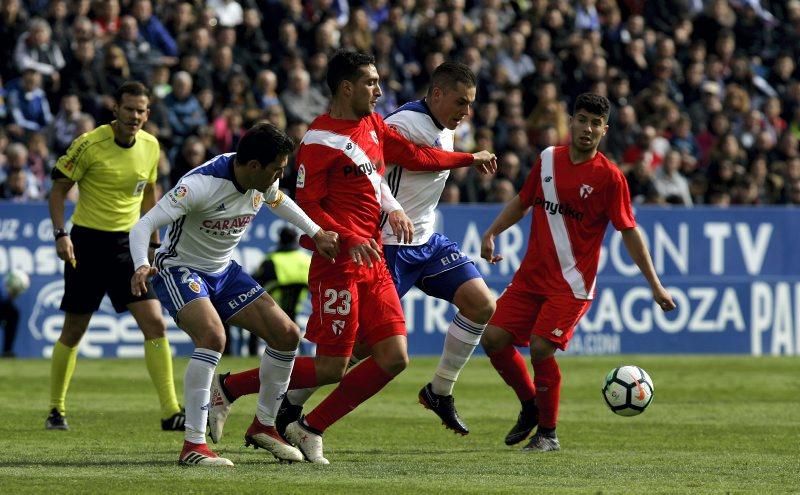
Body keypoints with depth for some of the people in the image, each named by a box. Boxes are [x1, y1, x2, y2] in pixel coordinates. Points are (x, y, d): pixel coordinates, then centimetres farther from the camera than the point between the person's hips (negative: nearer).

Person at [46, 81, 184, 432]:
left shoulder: (150, 146, 3)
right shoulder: (90, 144, -12)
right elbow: (58, 189, -6)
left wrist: (155, 245, 16)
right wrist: (60, 234, -17)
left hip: (129, 243, 4)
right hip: (88, 242, -4)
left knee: (155, 324, -9)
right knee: (73, 331, 5)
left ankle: (170, 412, -10)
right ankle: (56, 410, 22)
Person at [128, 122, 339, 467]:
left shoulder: (263, 181, -7)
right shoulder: (201, 184, -31)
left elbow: (278, 200, 20)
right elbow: (143, 226, -32)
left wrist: (316, 233, 14)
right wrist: (142, 266, -50)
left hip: (223, 271, 8)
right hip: (180, 270, -8)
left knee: (287, 334, 1)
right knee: (213, 337, -33)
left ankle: (263, 426, 20)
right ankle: (193, 446, -29)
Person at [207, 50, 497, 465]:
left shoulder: (372, 125, 12)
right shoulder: (319, 142, -13)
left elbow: (414, 155, 26)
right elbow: (307, 208, -14)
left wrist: (469, 159, 31)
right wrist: (350, 240, -25)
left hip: (373, 263, 8)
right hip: (338, 263, -8)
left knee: (393, 358, -1)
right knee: (331, 369, -8)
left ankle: (310, 430, 9)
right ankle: (228, 387, 8)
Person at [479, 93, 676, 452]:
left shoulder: (609, 177, -8)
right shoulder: (548, 158, 6)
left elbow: (629, 232, -6)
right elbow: (523, 201, 20)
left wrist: (655, 285, -9)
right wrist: (491, 233, 7)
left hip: (572, 282, -5)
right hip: (531, 275, 5)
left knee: (541, 348, -18)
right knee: (493, 338, -4)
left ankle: (548, 433, 2)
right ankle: (531, 405, 20)